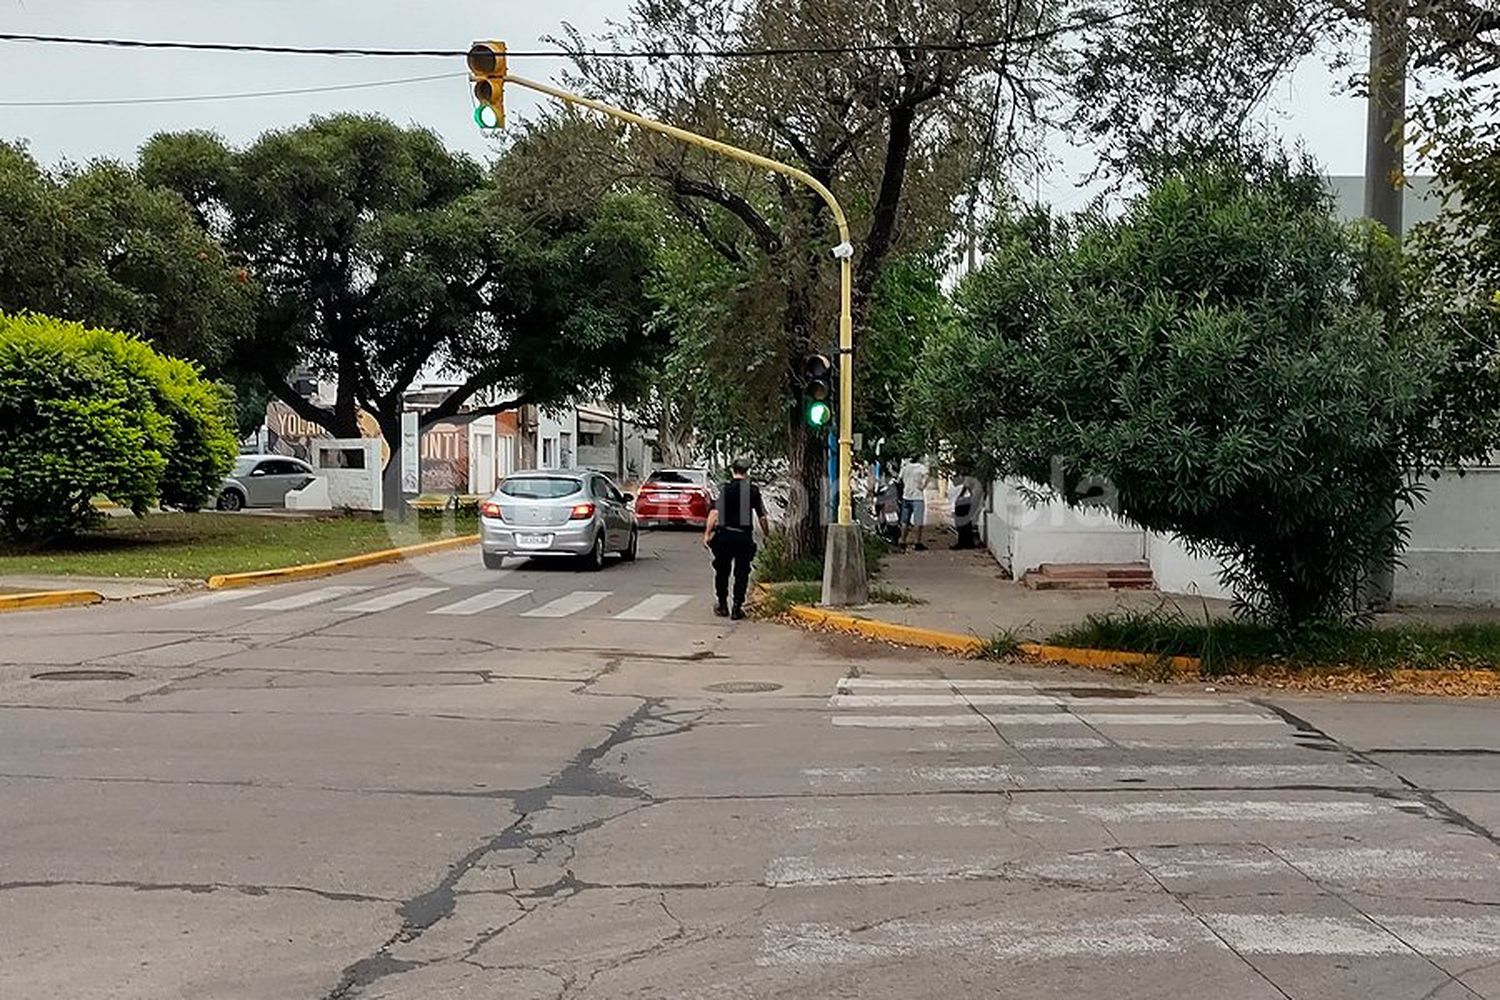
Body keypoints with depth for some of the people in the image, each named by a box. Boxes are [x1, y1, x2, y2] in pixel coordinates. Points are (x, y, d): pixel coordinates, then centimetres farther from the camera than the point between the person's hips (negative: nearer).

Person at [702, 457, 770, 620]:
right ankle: (737, 608, 5)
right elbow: (761, 516, 0)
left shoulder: (725, 489, -3)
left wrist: (707, 534, -9)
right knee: (741, 572, 7)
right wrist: (767, 533, 13)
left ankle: (722, 604, 22)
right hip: (744, 536, 0)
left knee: (722, 571, 15)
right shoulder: (753, 490, -1)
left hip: (724, 534, 0)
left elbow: (715, 512, -10)